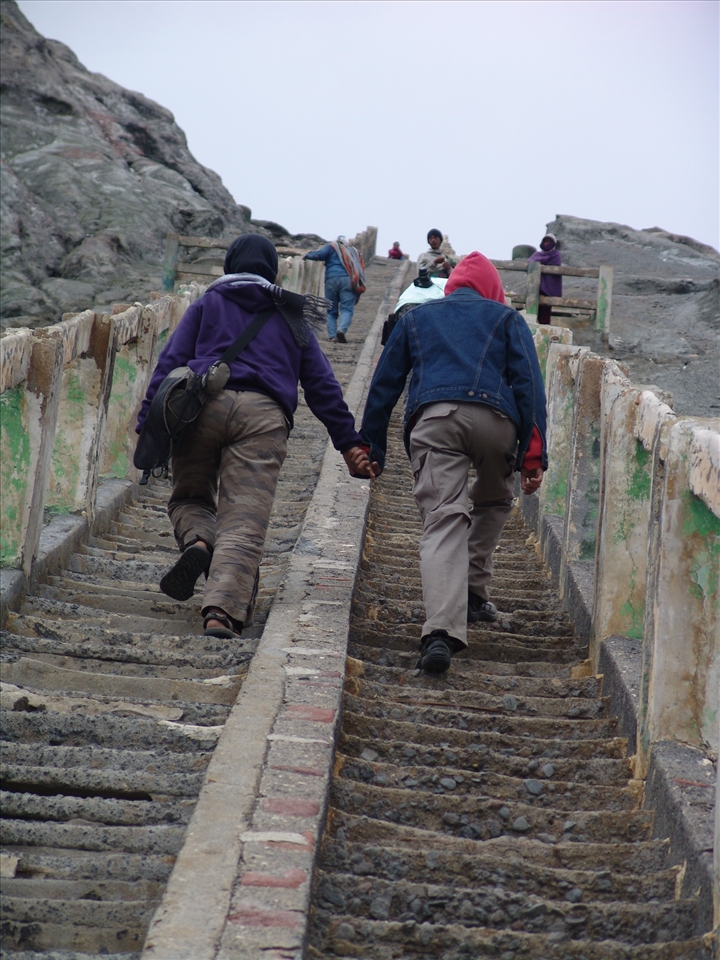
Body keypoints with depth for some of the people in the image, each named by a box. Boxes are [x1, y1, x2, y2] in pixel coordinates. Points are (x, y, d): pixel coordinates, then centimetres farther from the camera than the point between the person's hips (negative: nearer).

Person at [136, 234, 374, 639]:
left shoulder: (207, 304, 22)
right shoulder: (291, 319, 26)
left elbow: (172, 361, 10)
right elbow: (323, 385, 22)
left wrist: (149, 423, 6)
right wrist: (349, 441, 24)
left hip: (204, 405, 0)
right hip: (265, 415, 0)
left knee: (189, 497, 20)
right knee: (245, 521, -8)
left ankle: (198, 542, -13)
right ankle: (223, 609, -27)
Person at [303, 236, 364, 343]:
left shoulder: (332, 246, 20)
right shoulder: (353, 251, 29)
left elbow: (319, 254, 1)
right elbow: (361, 268, 22)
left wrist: (307, 255, 18)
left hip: (331, 280, 0)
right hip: (348, 280, 0)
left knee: (331, 311, 9)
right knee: (347, 309, -10)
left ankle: (332, 336, -5)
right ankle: (342, 329, -36)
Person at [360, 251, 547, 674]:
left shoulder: (416, 317, 31)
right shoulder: (506, 318, 25)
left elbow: (384, 385, 27)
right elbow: (529, 383, 12)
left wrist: (372, 448, 30)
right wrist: (534, 454, 7)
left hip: (432, 418, 0)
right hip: (494, 417, 0)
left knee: (443, 520, -10)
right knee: (494, 502, 28)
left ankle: (441, 631, -28)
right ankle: (475, 594, 25)